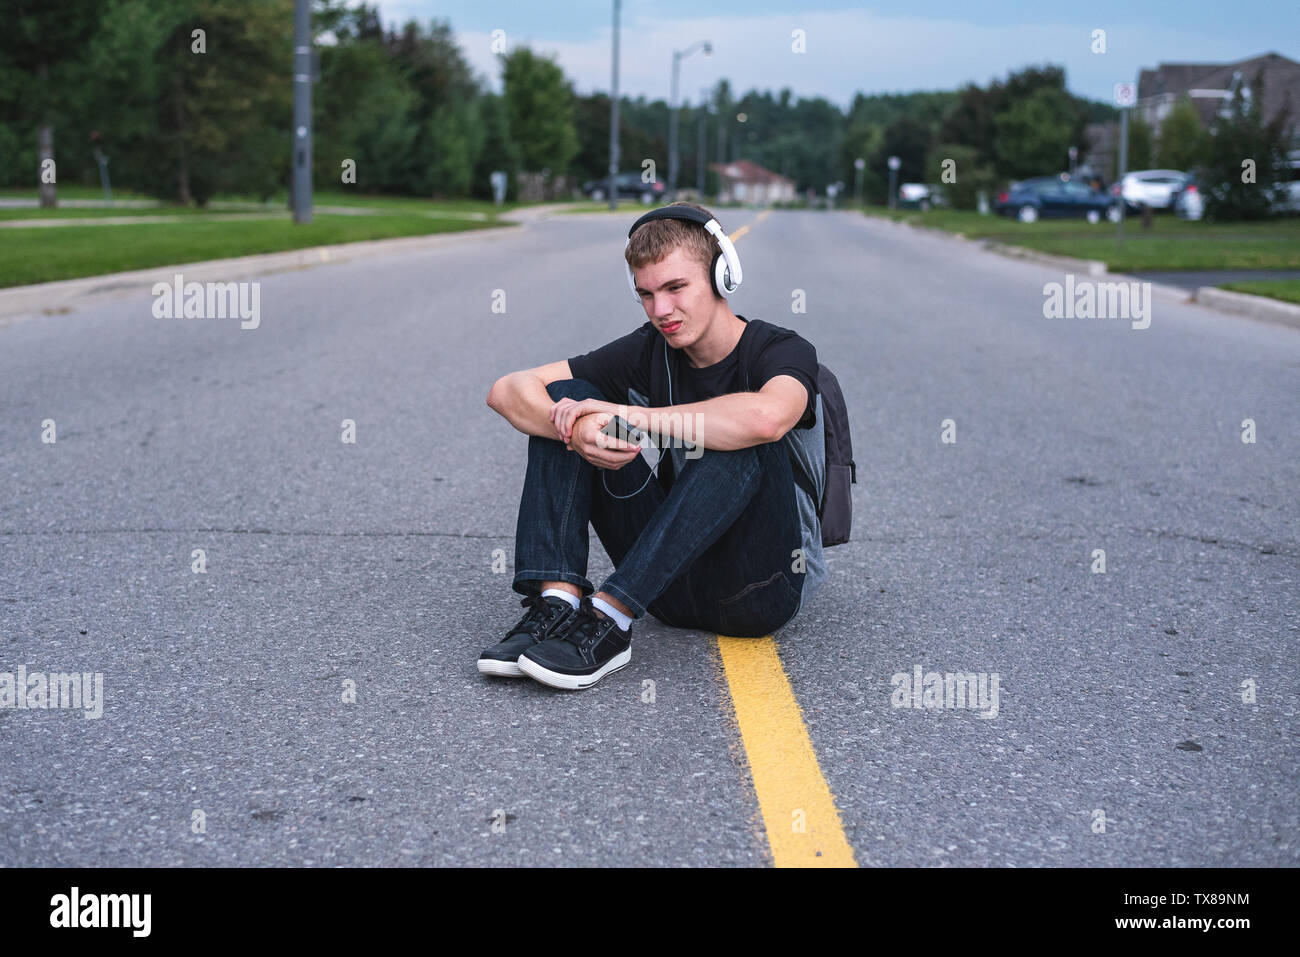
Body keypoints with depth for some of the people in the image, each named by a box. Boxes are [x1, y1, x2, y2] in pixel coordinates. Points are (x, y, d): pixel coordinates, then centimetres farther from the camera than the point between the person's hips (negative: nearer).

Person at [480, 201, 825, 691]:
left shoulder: (784, 350, -12)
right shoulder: (649, 351, 2)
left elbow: (766, 417, -40)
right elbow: (507, 390, -4)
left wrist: (626, 416, -29)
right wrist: (575, 429, -27)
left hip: (762, 587, -4)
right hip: (672, 584, 5)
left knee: (742, 440, -33)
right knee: (566, 394, -7)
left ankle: (610, 616, -33)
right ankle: (557, 600, -24)